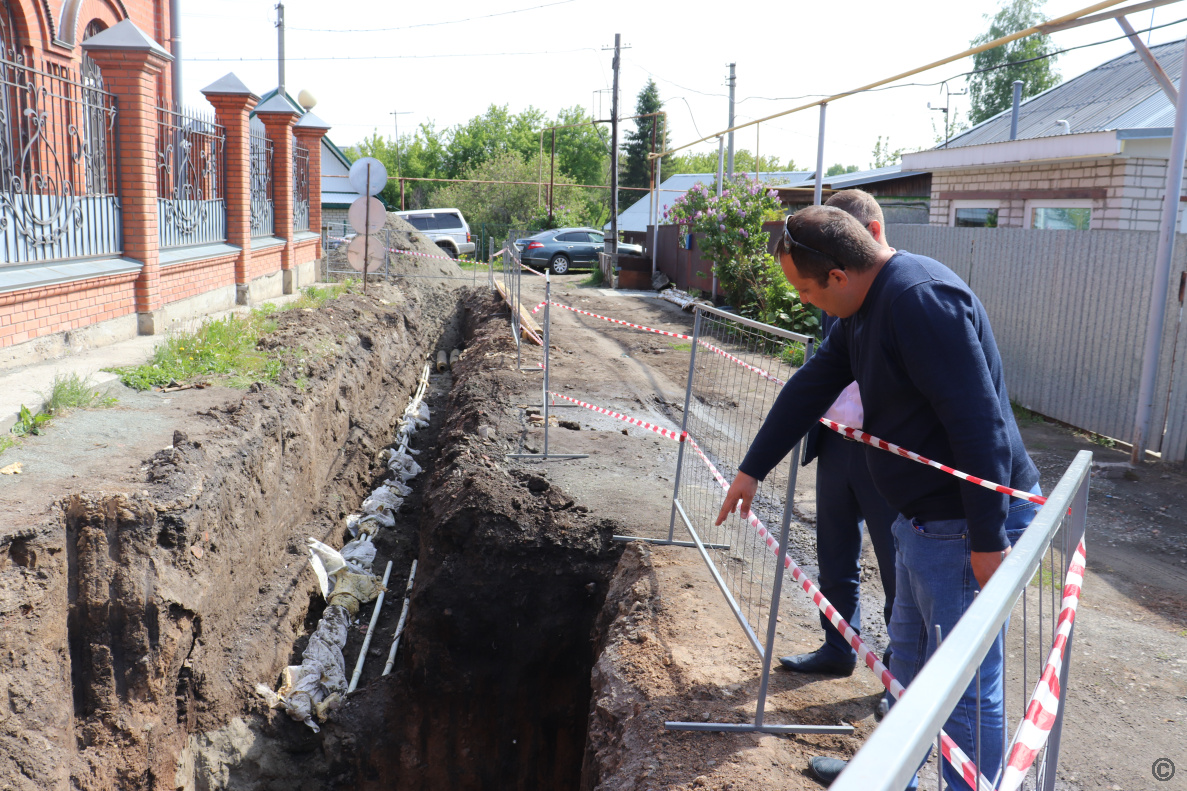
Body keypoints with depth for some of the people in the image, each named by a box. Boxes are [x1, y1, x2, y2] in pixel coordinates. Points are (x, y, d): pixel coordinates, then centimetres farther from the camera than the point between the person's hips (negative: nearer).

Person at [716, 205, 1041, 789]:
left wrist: (989, 539, -24)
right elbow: (812, 386, 16)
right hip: (925, 516, 11)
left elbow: (979, 424, -27)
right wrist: (752, 469, 20)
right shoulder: (865, 303, 8)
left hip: (967, 525, -11)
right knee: (909, 653, 23)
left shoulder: (922, 300, -25)